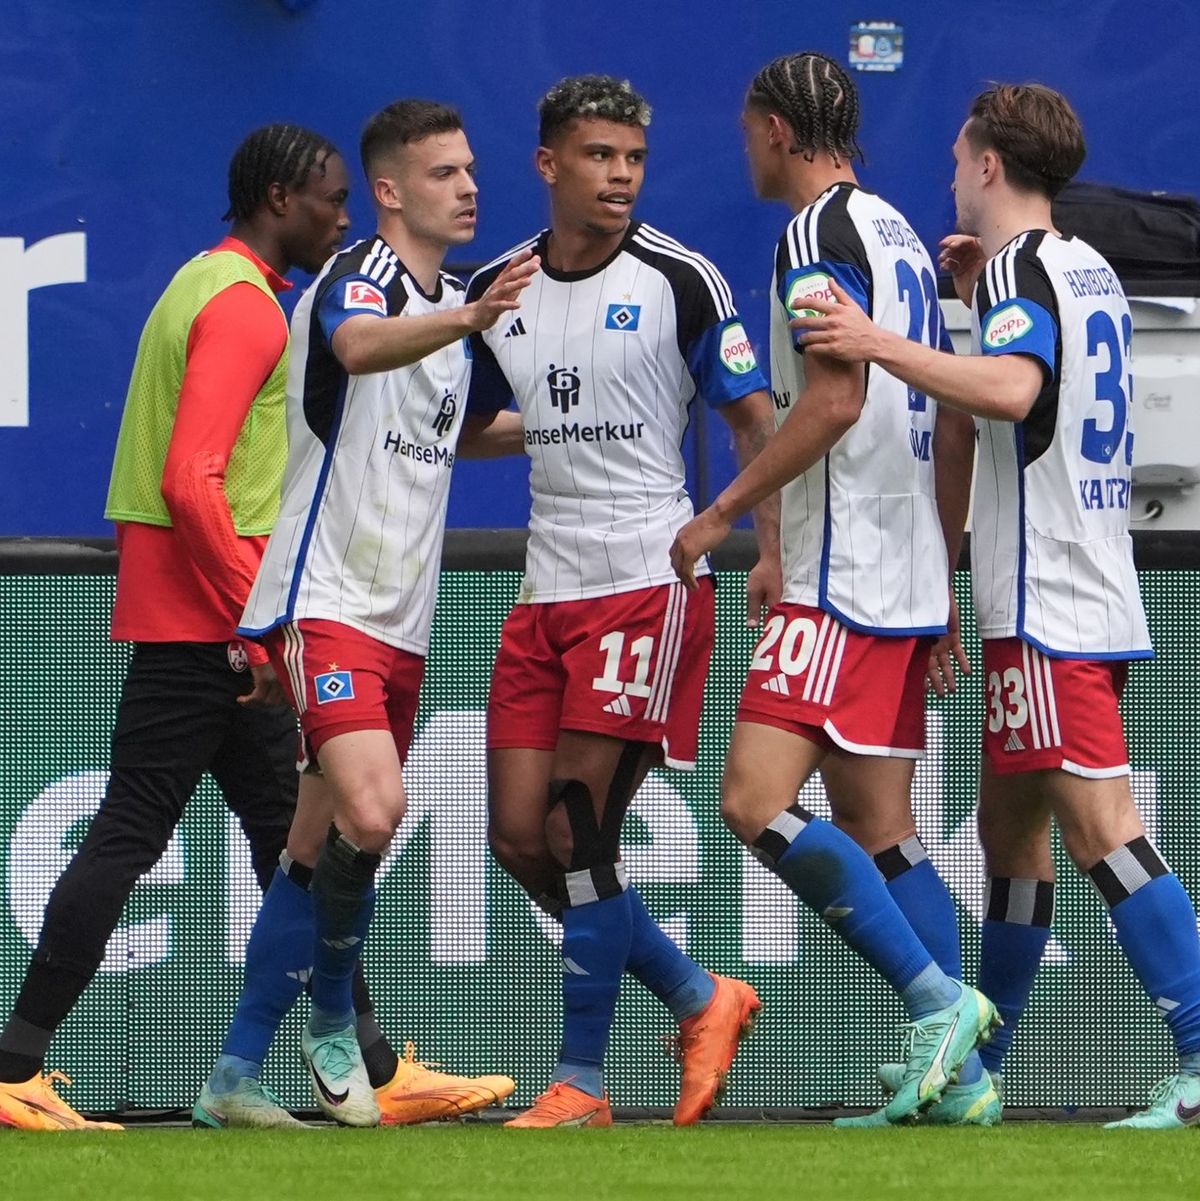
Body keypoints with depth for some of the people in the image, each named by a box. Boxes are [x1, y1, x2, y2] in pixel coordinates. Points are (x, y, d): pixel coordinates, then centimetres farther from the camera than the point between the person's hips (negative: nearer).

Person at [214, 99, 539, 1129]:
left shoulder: (449, 304, 15)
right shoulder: (357, 278, -11)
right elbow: (359, 347, -37)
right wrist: (469, 319, -54)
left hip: (400, 621, 8)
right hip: (323, 606, -8)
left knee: (321, 853, 8)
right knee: (372, 810, -26)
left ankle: (236, 1073, 15)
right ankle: (332, 1022, -6)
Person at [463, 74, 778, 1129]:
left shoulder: (678, 280, -5)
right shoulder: (496, 291, 9)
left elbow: (754, 419, -3)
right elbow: (458, 426, 23)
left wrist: (773, 548, -13)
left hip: (649, 579, -6)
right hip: (546, 591, 6)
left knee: (579, 833, -11)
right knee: (522, 837, 2)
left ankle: (582, 1083, -1)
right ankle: (700, 998, 20)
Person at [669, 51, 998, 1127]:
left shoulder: (821, 231, -9)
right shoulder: (899, 234, 19)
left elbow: (835, 398, -19)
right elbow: (954, 426, 21)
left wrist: (724, 512, -13)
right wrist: (942, 582, 25)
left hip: (843, 578, -10)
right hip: (908, 584, 10)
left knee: (757, 803, -15)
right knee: (877, 828, 9)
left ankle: (938, 997, -19)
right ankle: (958, 1073, 6)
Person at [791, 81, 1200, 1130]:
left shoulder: (1020, 265, -11)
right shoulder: (1090, 269, 17)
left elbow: (1012, 388, -30)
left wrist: (883, 347, -33)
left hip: (1049, 610, -10)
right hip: (1094, 600, 10)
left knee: (1102, 830, -16)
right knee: (1012, 831, 16)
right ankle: (975, 1073, 23)